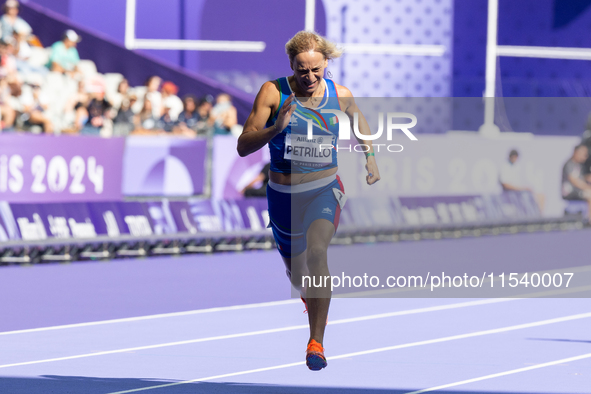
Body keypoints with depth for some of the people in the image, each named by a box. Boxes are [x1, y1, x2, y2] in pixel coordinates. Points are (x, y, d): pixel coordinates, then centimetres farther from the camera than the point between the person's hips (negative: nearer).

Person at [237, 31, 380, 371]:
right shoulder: (273, 92, -13)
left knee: (317, 253, -28)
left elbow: (357, 115, 20)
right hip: (284, 197, 1)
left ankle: (317, 343, -24)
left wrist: (371, 158, 11)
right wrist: (276, 128, -32)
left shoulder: (340, 95, -6)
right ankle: (313, 303, 55)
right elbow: (243, 146, -15)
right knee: (298, 276, 16)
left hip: (324, 191, -1)